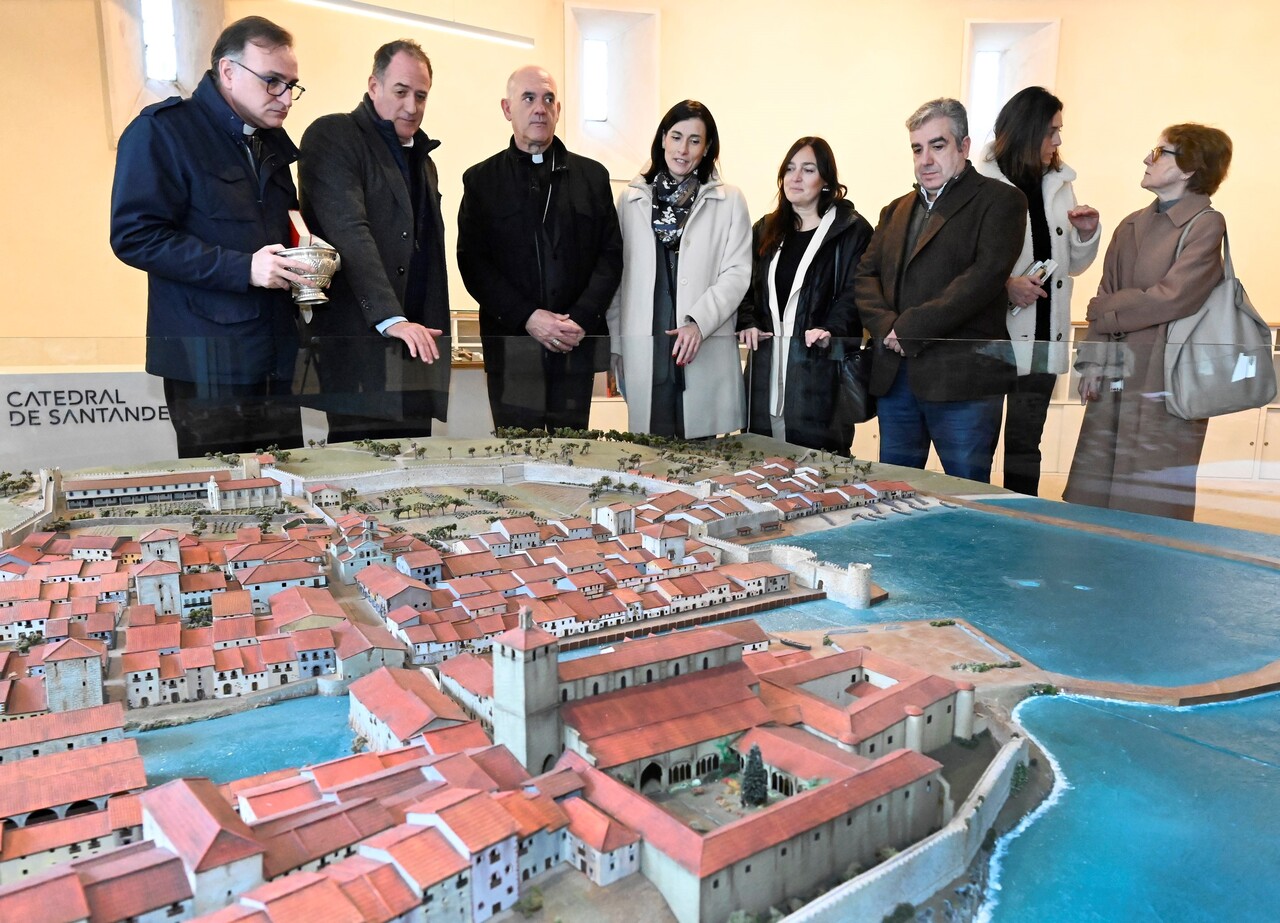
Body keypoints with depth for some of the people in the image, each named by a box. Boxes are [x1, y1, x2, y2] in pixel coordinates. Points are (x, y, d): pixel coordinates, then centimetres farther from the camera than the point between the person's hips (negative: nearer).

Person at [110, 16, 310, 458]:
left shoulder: (274, 141, 17)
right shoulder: (161, 130, -5)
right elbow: (134, 236, -12)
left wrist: (305, 263, 4)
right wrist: (242, 269, -20)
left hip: (276, 358, 6)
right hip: (208, 362, -6)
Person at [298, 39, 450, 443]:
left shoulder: (422, 158, 24)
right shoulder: (332, 137, 0)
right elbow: (348, 231, -14)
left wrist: (434, 334, 15)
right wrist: (390, 318, -24)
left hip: (415, 340, 7)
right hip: (359, 343, -7)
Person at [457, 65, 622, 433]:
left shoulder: (592, 176, 13)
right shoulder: (481, 180, 9)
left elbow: (611, 254, 7)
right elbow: (472, 262, 1)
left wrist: (583, 318, -8)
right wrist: (527, 318, -12)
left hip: (578, 344, 1)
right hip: (511, 348, -1)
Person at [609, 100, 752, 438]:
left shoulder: (729, 201, 7)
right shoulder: (631, 199, 12)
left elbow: (737, 273, 0)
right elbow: (617, 274, 12)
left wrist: (699, 322, -14)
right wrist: (615, 345, 8)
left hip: (707, 350, -1)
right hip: (643, 349, 1)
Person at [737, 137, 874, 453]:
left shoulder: (852, 230, 1)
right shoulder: (765, 230, 19)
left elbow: (855, 291, -7)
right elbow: (746, 285, 19)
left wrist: (830, 330, -22)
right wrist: (747, 322, 1)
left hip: (821, 361, -4)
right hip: (766, 361, 5)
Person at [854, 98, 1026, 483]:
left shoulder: (1000, 200, 2)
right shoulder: (897, 210, 21)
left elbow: (986, 275, -12)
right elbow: (865, 275, 12)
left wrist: (910, 329, -16)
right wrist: (886, 327, -7)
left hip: (963, 380, -5)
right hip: (895, 377, 6)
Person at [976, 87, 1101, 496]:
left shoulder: (1059, 184, 13)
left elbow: (1072, 265, 20)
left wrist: (1087, 234, 1)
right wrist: (1005, 286, -24)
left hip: (1043, 339, 6)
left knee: (1026, 446, 12)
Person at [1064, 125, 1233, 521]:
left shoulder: (1206, 225, -5)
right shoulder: (1132, 226, 13)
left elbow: (1171, 298, -15)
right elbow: (1106, 295, 10)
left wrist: (1103, 309, -4)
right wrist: (1093, 359, 0)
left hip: (1164, 384, -6)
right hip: (1114, 380, 6)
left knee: (1151, 509, 0)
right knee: (1091, 499, 8)